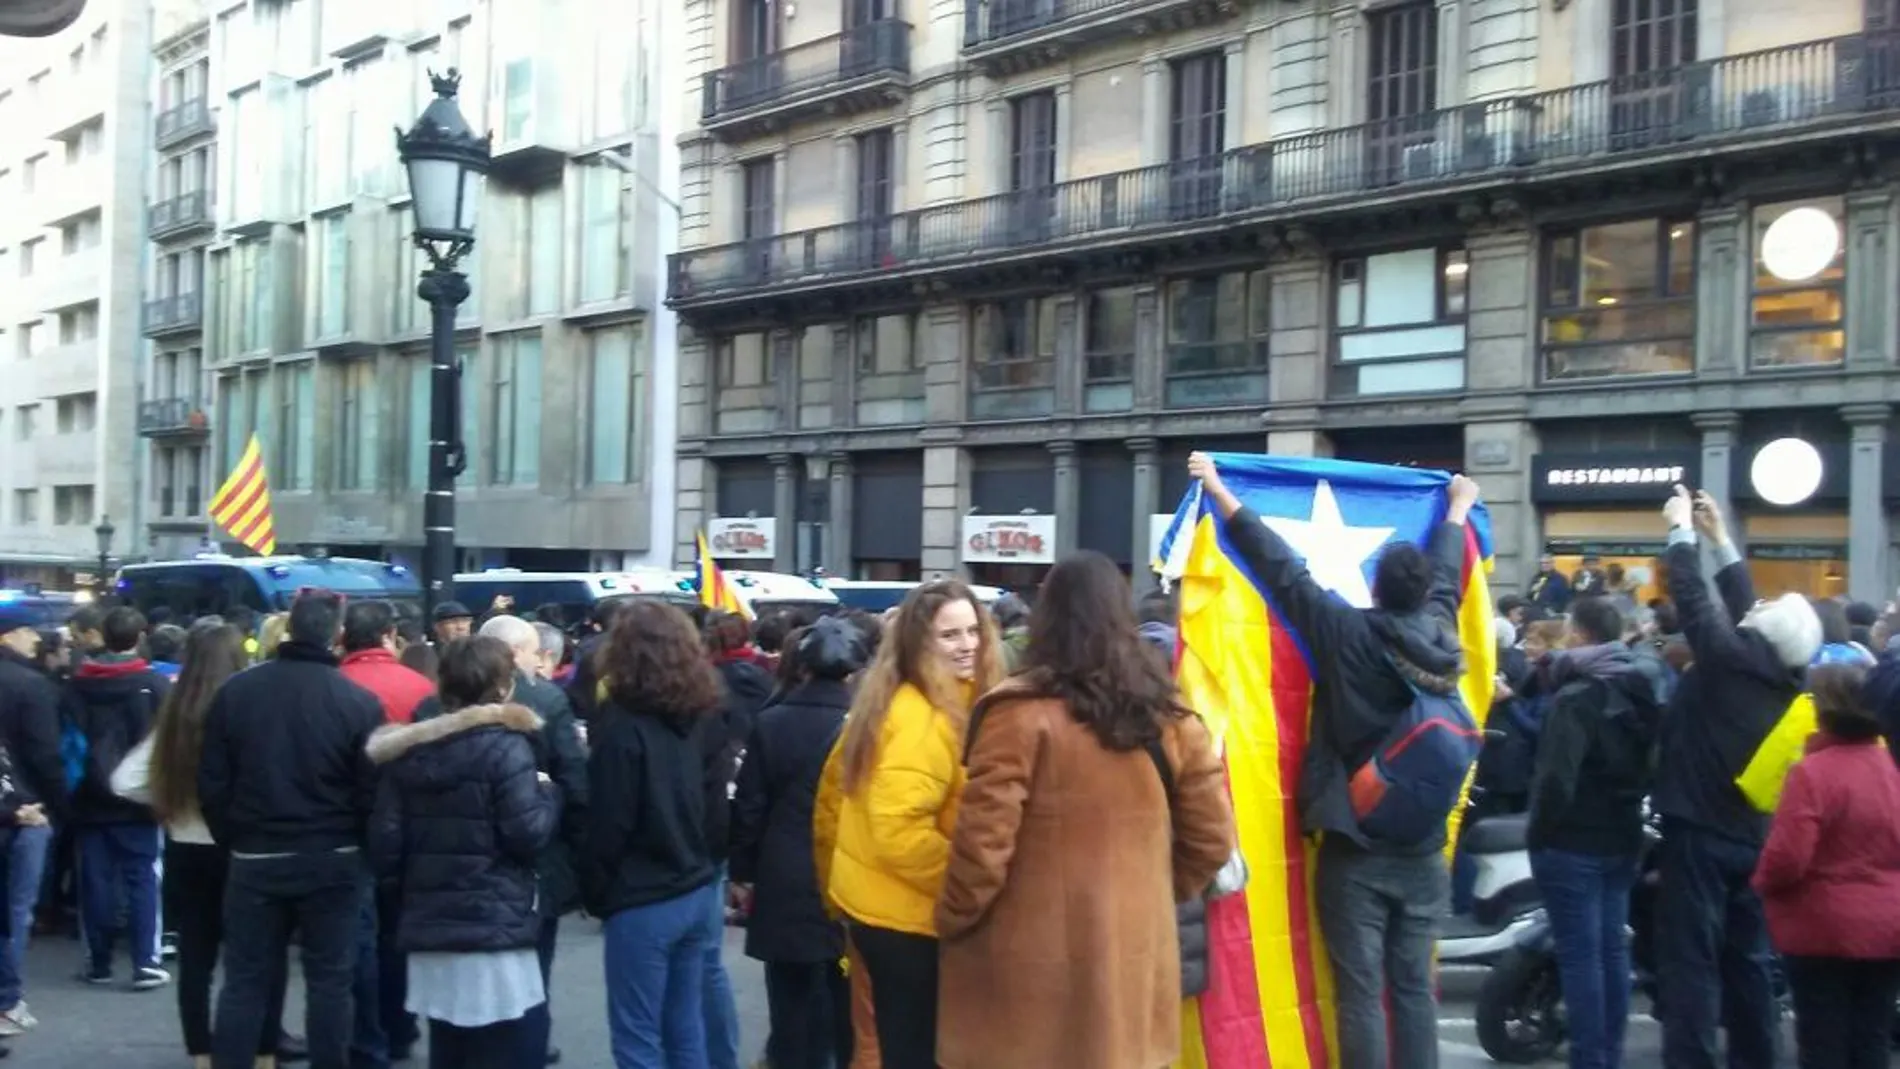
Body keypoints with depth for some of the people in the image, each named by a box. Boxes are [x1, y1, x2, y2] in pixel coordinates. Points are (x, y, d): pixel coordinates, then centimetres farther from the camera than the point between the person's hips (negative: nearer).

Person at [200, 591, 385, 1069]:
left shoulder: (235, 690, -2)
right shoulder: (359, 701, -11)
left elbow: (212, 783, 3)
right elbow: (372, 792, -9)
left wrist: (232, 840, 15)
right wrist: (360, 850, 8)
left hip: (255, 859, 2)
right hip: (334, 861, -2)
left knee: (245, 980, 10)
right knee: (329, 980, 7)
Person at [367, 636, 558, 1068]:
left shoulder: (407, 749, 9)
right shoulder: (504, 747, -9)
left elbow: (383, 846, 6)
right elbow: (527, 835, -14)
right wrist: (546, 794, 3)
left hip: (428, 929, 6)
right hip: (493, 929, -6)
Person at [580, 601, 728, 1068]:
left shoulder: (621, 723, -14)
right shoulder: (701, 714, 6)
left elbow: (608, 823, -13)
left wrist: (595, 891, -2)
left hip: (642, 900, -7)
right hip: (697, 890, 7)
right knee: (686, 1029, 14)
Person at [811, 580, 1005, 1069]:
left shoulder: (889, 701, 8)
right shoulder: (927, 722, -23)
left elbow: (833, 791, 16)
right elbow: (900, 832, -30)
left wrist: (833, 874, 24)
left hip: (867, 898, 10)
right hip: (908, 915, -10)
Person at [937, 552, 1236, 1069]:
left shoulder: (1021, 712, -11)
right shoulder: (1169, 717, 5)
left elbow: (983, 838, -13)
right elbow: (1211, 839, 9)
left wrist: (952, 922, 3)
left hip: (1030, 964, -4)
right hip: (1133, 958, 4)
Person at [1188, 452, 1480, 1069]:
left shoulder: (1347, 633, -14)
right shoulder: (1440, 630, 0)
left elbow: (1280, 568, -10)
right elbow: (1446, 572, 19)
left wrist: (1218, 490, -2)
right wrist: (1459, 509, 39)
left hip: (1356, 850, -4)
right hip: (1423, 851, 5)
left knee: (1360, 992, -1)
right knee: (1413, 988, 10)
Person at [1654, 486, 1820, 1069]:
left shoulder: (1728, 656, -15)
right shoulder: (1783, 674, 4)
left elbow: (1692, 595, -10)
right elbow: (1741, 604, 16)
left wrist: (1681, 531, 5)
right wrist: (1718, 538, 23)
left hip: (1699, 831, -7)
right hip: (1751, 833, 7)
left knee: (1692, 959, -6)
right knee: (1747, 958, 13)